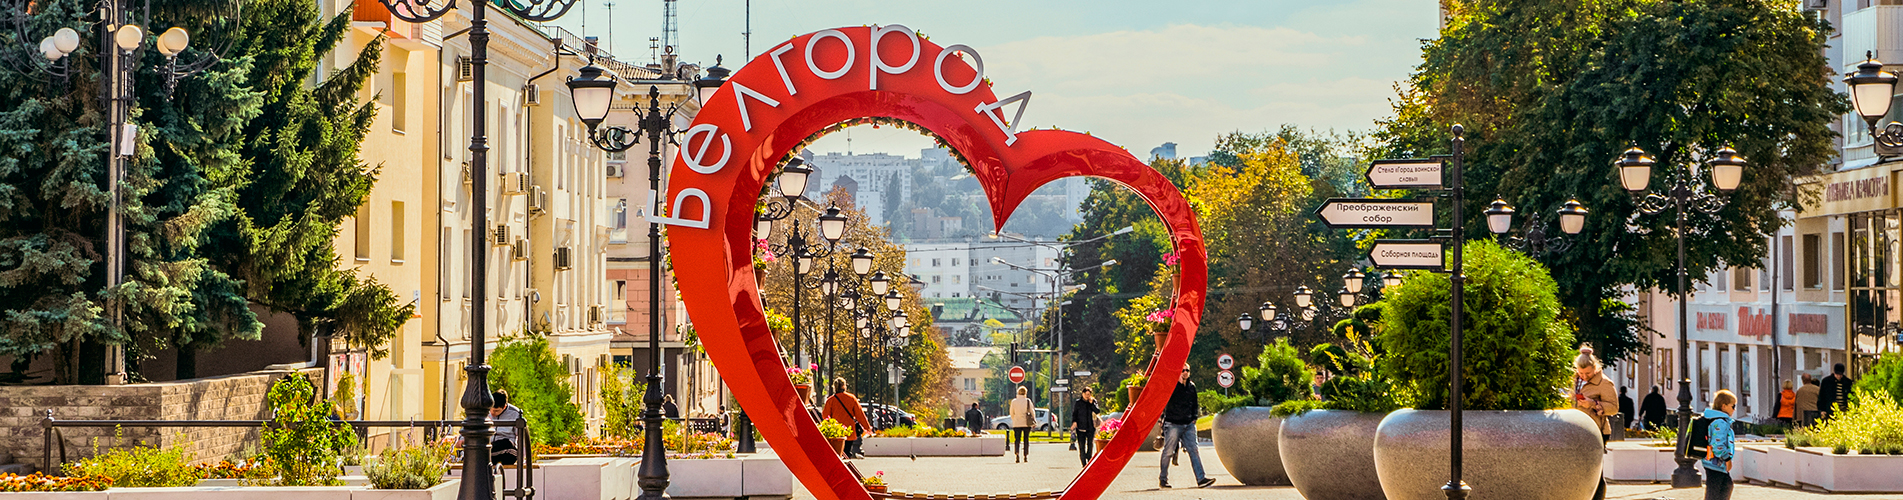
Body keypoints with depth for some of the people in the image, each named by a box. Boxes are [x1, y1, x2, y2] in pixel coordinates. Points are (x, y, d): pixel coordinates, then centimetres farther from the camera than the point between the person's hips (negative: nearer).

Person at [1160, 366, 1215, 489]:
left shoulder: (1191, 386, 13)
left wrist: (1194, 418, 12)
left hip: (1188, 424, 5)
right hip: (1173, 424, -5)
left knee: (1193, 450, -4)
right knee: (1168, 451, 1)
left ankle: (1200, 479, -11)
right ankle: (1163, 479, 14)